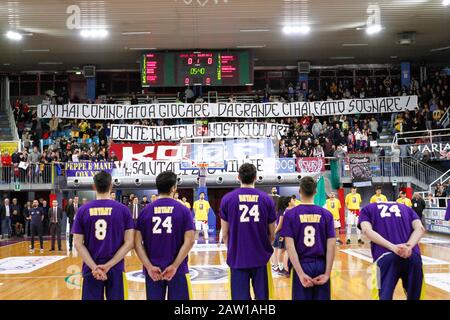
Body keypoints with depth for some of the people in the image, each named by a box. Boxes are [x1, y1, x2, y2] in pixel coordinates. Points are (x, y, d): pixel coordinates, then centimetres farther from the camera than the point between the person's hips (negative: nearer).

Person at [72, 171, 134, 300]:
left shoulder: (83, 210, -1)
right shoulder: (123, 209, -3)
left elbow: (78, 243, -4)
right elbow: (129, 243, -8)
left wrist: (94, 267, -9)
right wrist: (109, 265, -9)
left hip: (91, 269, 1)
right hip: (115, 269, -1)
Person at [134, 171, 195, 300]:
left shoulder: (146, 211, 2)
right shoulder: (183, 210, -3)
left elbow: (137, 243, -3)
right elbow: (189, 241, -12)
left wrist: (149, 267, -6)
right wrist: (174, 266, -10)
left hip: (153, 270, 2)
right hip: (177, 269, -2)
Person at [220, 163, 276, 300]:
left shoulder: (227, 199, -2)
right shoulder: (266, 199, 0)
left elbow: (225, 234, 2)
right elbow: (272, 234, 7)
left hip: (237, 258, -1)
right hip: (261, 258, 1)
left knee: (240, 296, 6)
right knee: (262, 296, 10)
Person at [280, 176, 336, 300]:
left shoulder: (290, 214, -4)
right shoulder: (326, 214, 0)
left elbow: (289, 246, -11)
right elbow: (331, 245, -5)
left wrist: (301, 273, -12)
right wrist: (327, 273, -3)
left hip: (302, 266, -1)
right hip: (321, 265, 1)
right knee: (321, 298, 12)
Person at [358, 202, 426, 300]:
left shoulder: (367, 209, 24)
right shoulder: (406, 208, 31)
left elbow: (367, 230, 1)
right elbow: (420, 228, 10)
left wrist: (392, 247, -9)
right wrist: (409, 246, -6)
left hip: (385, 256, -3)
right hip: (413, 255, 3)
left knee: (384, 296, 2)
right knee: (414, 296, 18)